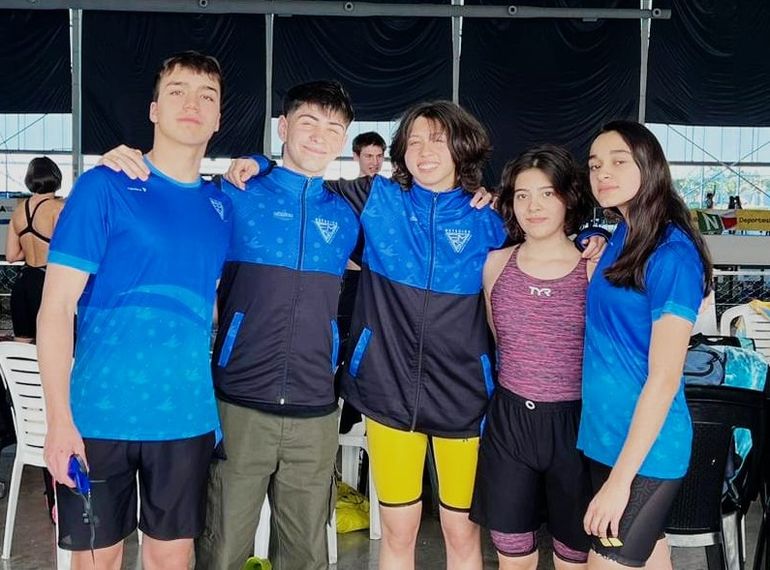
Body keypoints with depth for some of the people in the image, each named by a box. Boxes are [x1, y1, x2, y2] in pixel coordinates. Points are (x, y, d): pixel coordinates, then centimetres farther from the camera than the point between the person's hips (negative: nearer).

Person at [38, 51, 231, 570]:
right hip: (100, 414, -3)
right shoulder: (104, 187, -6)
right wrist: (60, 420, -14)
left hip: (188, 417, 4)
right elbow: (56, 309, -9)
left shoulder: (222, 206, 8)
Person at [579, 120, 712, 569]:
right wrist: (593, 269, 5)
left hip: (645, 448, -8)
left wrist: (620, 478, -20)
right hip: (608, 434, 8)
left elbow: (664, 378, -21)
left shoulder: (672, 254, -19)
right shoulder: (621, 236, 7)